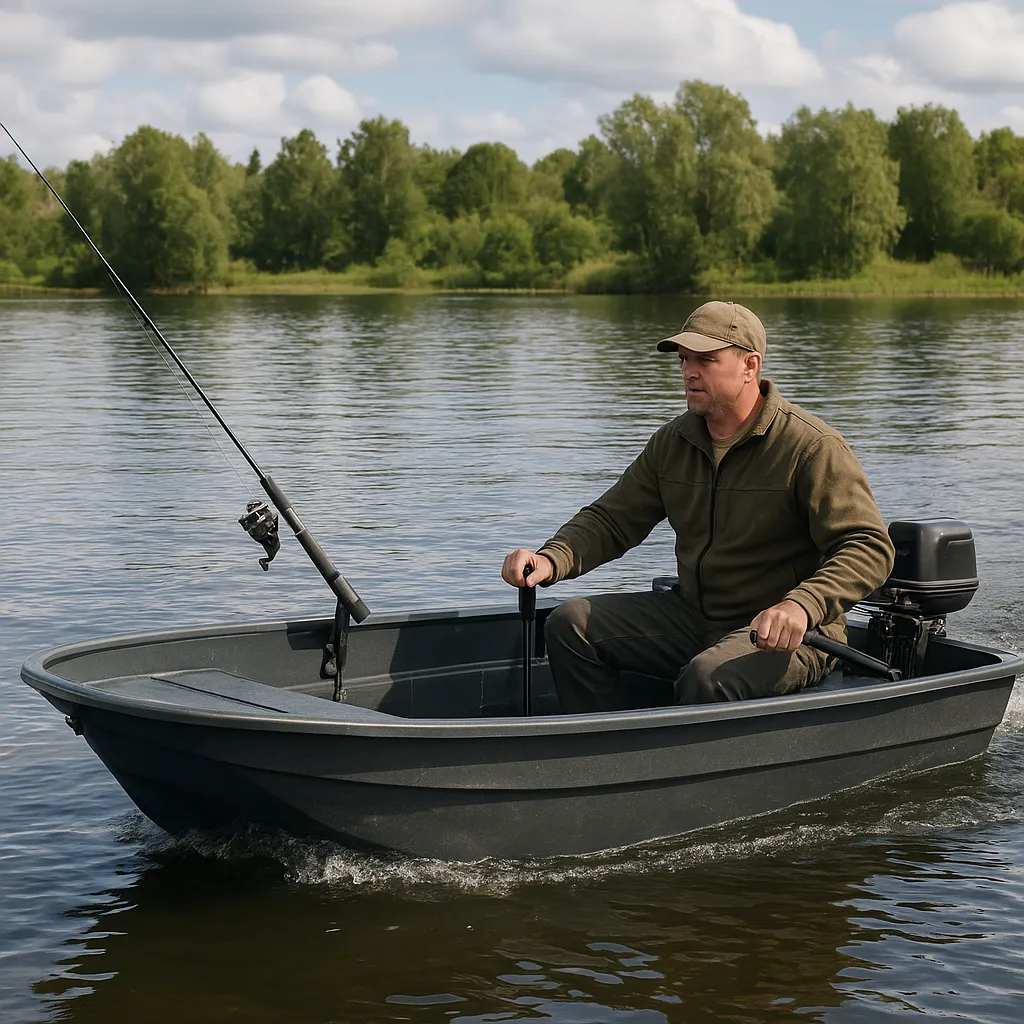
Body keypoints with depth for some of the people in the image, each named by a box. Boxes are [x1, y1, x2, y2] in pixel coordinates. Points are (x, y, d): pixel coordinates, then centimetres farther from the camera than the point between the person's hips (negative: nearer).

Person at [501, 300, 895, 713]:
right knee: (570, 624, -5)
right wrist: (550, 560, -12)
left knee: (707, 677, -36)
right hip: (692, 615, 7)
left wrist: (801, 605, -39)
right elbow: (611, 520, 11)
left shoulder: (812, 446, -13)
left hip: (788, 635, -7)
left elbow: (869, 548, -20)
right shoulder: (673, 443, 8)